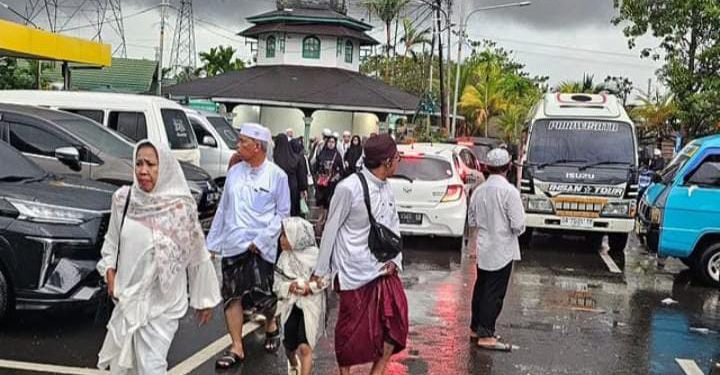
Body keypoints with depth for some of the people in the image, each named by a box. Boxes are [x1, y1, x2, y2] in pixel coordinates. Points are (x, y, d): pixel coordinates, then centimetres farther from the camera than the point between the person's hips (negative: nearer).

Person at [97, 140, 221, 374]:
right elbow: (112, 241, 11)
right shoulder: (123, 199, -6)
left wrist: (204, 299, 0)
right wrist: (110, 271, -3)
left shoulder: (181, 207, -16)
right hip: (128, 298, 4)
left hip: (163, 302, -4)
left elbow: (198, 256, -7)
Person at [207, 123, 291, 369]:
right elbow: (223, 209, 14)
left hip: (261, 247, -4)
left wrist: (261, 240, -10)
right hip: (232, 244, 4)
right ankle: (237, 348, 14)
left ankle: (271, 325, 32)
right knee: (232, 296, 4)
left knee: (262, 295, -2)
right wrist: (212, 242, 14)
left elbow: (282, 213, -1)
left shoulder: (276, 175, -4)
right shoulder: (234, 172, 7)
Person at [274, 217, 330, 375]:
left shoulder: (315, 255, -12)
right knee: (290, 347, 16)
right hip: (289, 305, 4)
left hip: (310, 306, -4)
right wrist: (288, 287, -20)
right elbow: (277, 282, -1)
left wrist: (310, 287, -21)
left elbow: (324, 279, -7)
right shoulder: (284, 257, -2)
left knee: (305, 347, -11)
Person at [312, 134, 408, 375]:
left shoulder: (386, 188, 4)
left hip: (383, 270, 7)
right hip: (355, 273, -6)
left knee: (395, 324, 8)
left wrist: (395, 260, -1)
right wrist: (320, 271, -2)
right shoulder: (349, 188, -17)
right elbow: (331, 230, -9)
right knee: (352, 329, 7)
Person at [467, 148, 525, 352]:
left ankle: (476, 328, 27)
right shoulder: (509, 191, -17)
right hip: (502, 250, -6)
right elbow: (518, 225, -17)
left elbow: (472, 221, 10)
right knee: (495, 293, -1)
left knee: (481, 288, 16)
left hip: (483, 250, 6)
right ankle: (486, 335, 2)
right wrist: (517, 229, 4)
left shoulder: (479, 191, 1)